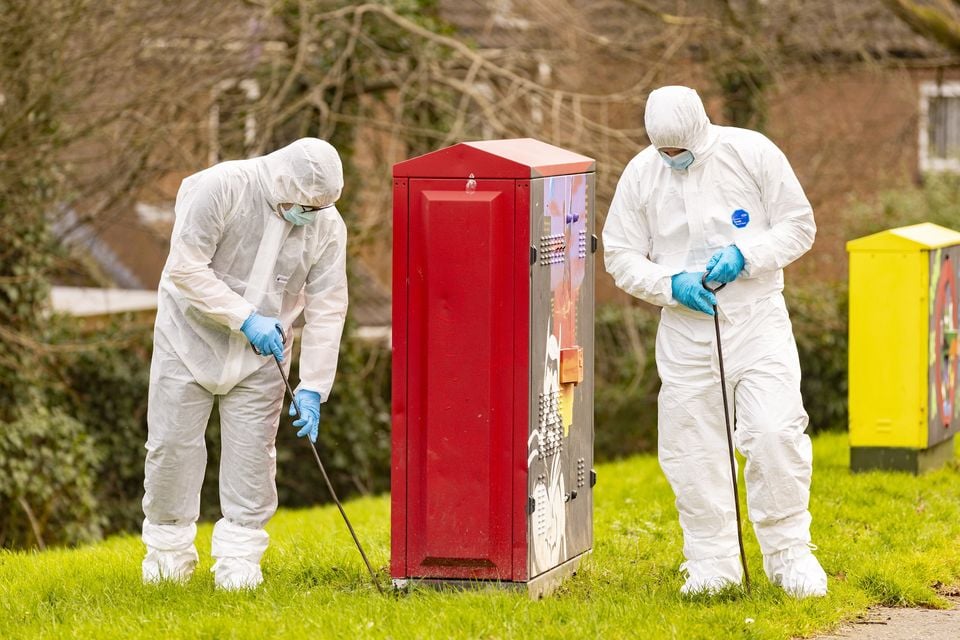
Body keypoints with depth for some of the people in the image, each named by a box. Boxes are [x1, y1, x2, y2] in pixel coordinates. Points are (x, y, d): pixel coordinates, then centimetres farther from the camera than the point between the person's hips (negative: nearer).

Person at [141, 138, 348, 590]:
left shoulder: (328, 227, -10)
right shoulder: (222, 188, -22)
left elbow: (326, 311, -7)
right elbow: (186, 268, -23)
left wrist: (312, 387, -14)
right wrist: (246, 318, -27)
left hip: (262, 353, 2)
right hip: (192, 337, -2)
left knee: (252, 451, -2)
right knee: (173, 443, 0)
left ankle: (239, 558, 7)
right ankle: (168, 548, 16)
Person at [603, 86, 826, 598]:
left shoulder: (751, 153, -4)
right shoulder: (641, 174, 1)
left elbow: (798, 226, 1)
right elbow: (620, 256, 6)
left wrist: (745, 256, -16)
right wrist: (670, 283, -12)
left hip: (756, 319, -2)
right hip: (685, 327, 2)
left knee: (776, 431, -15)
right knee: (690, 447, 3)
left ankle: (788, 551, -1)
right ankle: (713, 562, 16)